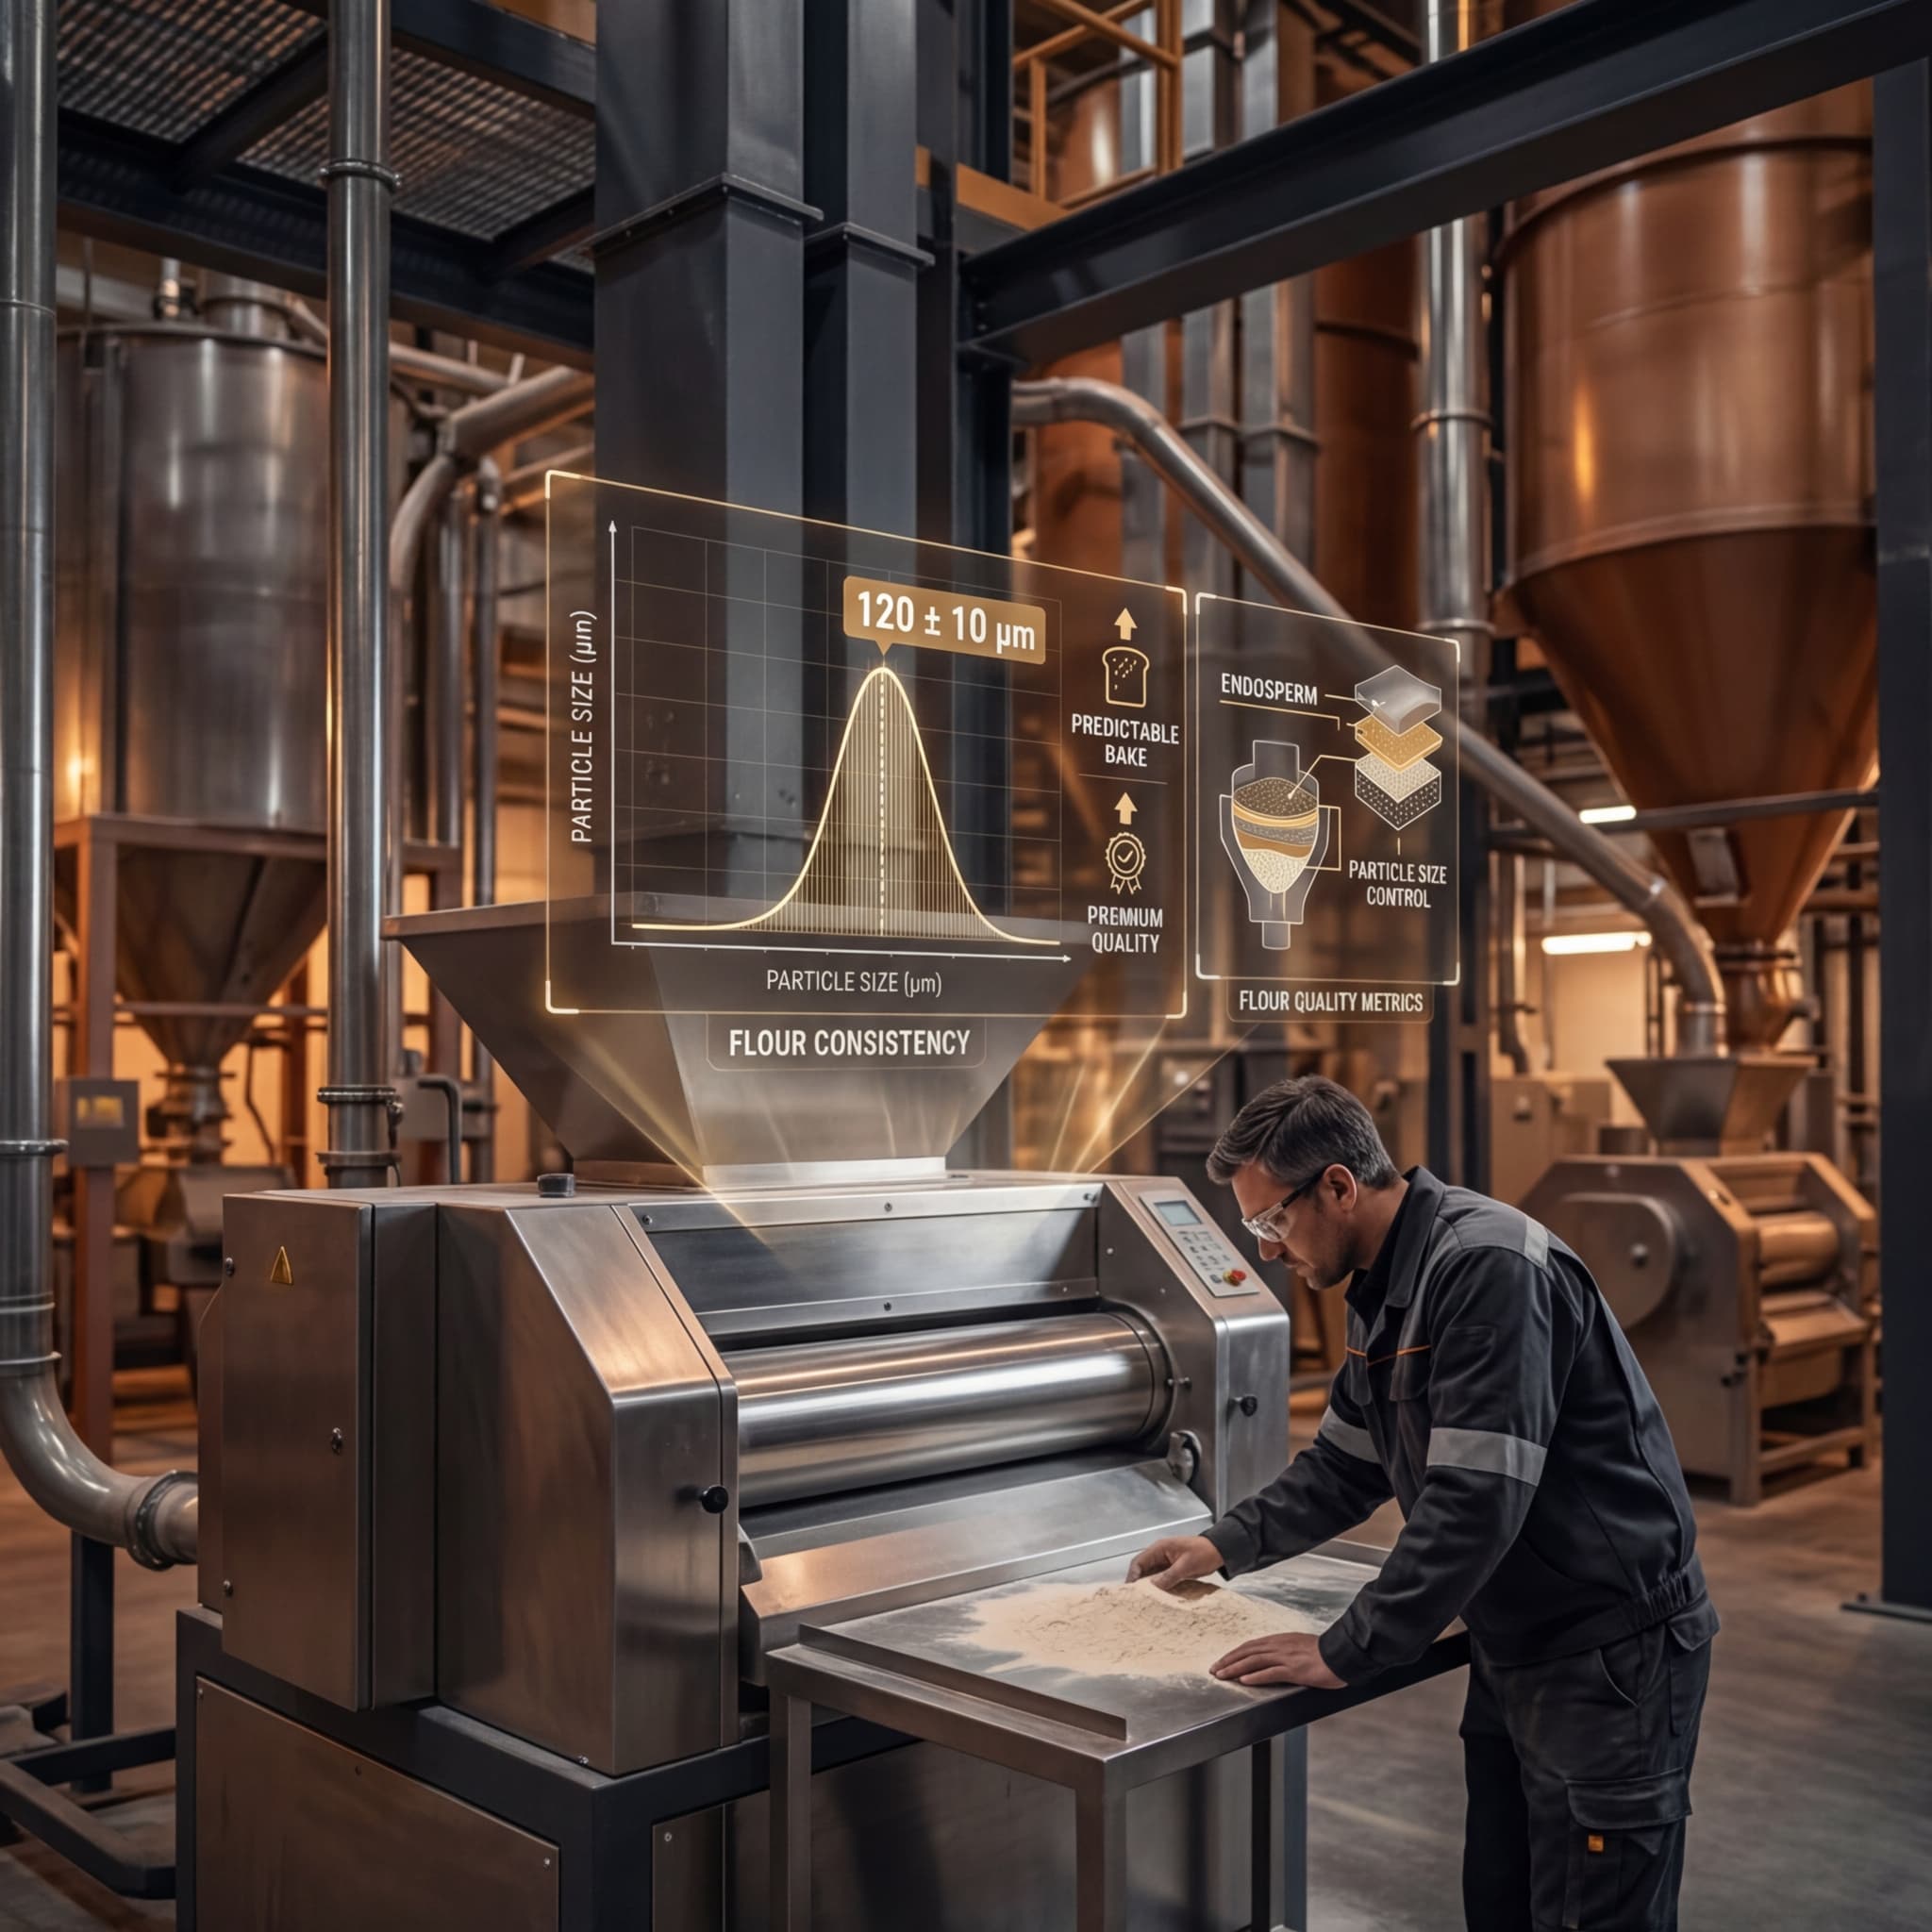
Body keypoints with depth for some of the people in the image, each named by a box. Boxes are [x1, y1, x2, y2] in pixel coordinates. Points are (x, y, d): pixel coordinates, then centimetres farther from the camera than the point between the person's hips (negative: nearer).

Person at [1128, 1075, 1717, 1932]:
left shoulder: (1490, 1269, -25)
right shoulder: (1382, 1289, 6)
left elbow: (1475, 1501, -29)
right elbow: (1346, 1462, 18)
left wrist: (1347, 1653, -24)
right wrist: (1229, 1544, 12)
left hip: (1612, 1653, -9)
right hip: (1514, 1650, 9)